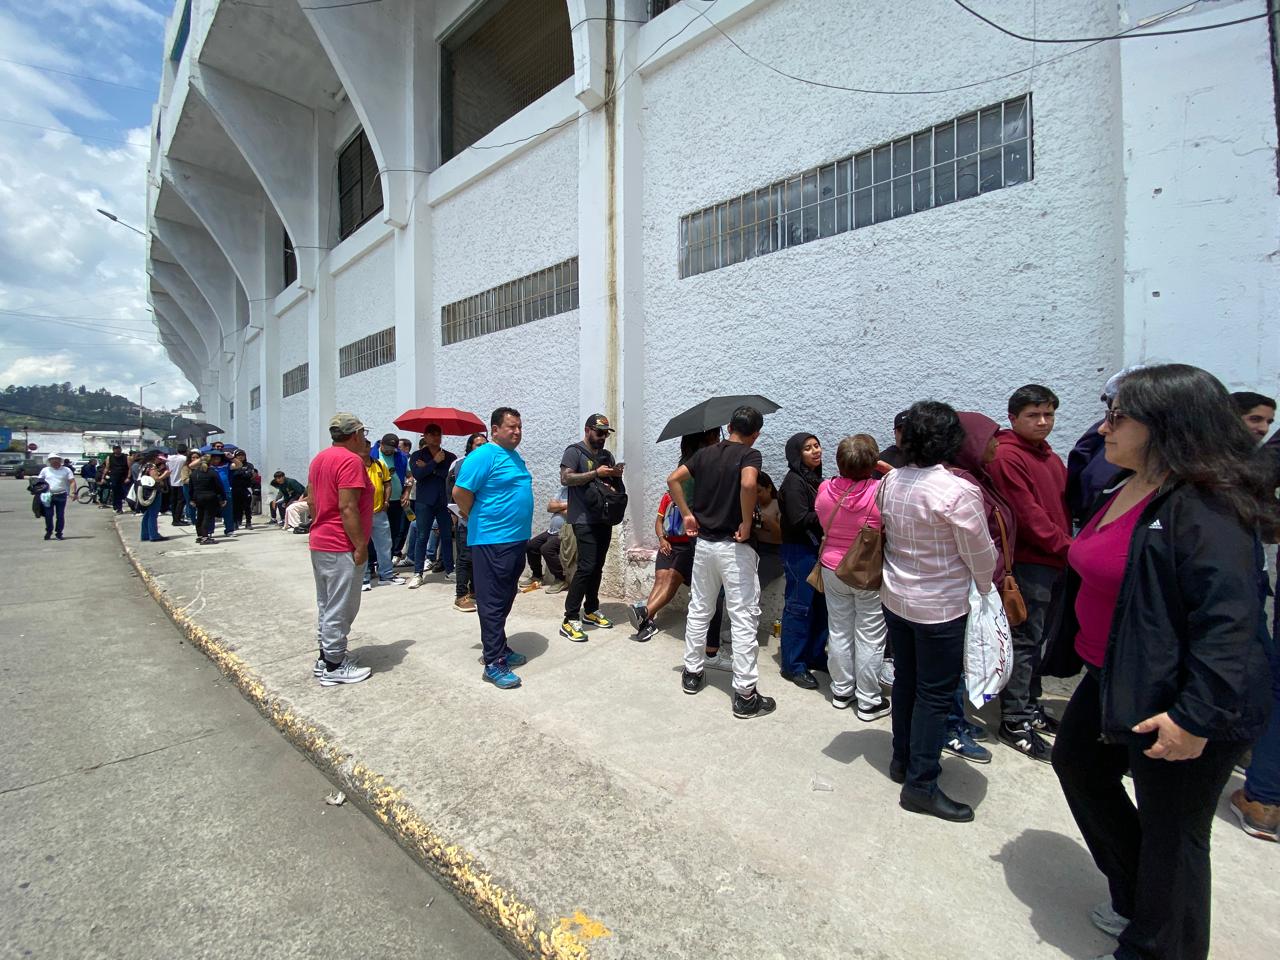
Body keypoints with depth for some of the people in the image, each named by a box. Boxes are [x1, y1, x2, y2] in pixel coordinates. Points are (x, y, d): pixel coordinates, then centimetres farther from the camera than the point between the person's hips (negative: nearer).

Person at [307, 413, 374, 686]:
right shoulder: (350, 460, -18)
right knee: (340, 608, 0)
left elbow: (311, 500, 15)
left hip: (319, 543, 10)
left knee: (326, 604, 18)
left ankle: (326, 656, 29)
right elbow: (347, 508, -23)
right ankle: (334, 666, 9)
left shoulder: (319, 458, 11)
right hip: (341, 547, -10)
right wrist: (361, 546, -19)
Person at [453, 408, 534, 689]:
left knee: (505, 599, 17)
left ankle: (500, 648, 31)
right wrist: (477, 520, -4)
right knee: (492, 602, -2)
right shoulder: (483, 455, -14)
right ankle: (493, 663, 6)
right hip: (491, 541, -9)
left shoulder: (516, 457, 14)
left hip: (516, 539, 9)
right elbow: (460, 492, -17)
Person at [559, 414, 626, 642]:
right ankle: (570, 620, -7)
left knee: (598, 566, 11)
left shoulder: (607, 455, 18)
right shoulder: (574, 451, -3)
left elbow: (616, 486, 22)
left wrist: (617, 475, -1)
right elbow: (565, 478, -18)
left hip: (605, 519, 7)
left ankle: (591, 610, 24)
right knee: (586, 566, -13)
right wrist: (596, 473, -21)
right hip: (584, 520, -7)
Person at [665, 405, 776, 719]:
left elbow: (673, 479, 3)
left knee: (699, 609, 18)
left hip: (704, 543, 6)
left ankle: (693, 673, 30)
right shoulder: (750, 454, -9)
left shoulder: (705, 453, 7)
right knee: (744, 618, 2)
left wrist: (688, 514, 6)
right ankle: (745, 694, 9)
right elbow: (748, 484, -29)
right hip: (734, 547, -5)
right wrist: (747, 522, -17)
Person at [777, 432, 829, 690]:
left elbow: (819, 511, 15)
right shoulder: (794, 481, -14)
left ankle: (815, 655, 30)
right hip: (799, 551, -8)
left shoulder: (816, 478, 12)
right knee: (799, 607, -1)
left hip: (817, 548, 8)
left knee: (820, 605, 14)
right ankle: (793, 666, 11)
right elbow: (799, 519, -20)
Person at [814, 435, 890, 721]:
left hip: (832, 569, 4)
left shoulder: (824, 489, -10)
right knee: (869, 637, 10)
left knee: (839, 631, 17)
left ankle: (841, 691, 32)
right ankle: (868, 702, 24)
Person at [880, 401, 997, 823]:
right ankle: (921, 785, 20)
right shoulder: (959, 491, -21)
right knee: (935, 694, 8)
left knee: (905, 680, 20)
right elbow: (981, 556, -11)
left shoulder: (889, 482, -4)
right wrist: (984, 591, 7)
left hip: (895, 598, 6)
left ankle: (903, 759, 37)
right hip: (941, 607, -6)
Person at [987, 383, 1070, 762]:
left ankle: (1030, 705, 30)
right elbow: (1027, 515, -17)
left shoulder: (1049, 456, 16)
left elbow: (1062, 507, 17)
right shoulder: (1007, 456, -12)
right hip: (1029, 563, -9)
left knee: (1036, 637, 17)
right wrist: (1067, 549, -13)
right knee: (1025, 640, -3)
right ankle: (1014, 721, 7)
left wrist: (1068, 549, 6)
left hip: (1054, 563, 9)